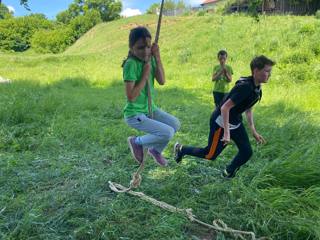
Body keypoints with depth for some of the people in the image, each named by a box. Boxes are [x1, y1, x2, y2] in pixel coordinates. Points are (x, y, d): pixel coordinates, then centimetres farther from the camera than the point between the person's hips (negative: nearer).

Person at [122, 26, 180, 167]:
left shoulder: (150, 59, -1)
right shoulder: (131, 64, -23)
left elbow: (162, 81, -9)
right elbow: (131, 97, -26)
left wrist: (157, 56, -14)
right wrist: (145, 75, -22)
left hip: (150, 109, 8)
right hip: (135, 114, -8)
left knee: (175, 124, 7)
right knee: (167, 133, -17)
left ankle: (155, 150, 27)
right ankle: (137, 142, 7)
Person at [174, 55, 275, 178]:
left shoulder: (257, 89, 2)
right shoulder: (245, 87, -28)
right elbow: (225, 108, -29)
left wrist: (253, 131, 12)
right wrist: (226, 133, -30)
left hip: (235, 122, 9)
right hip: (221, 121, -9)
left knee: (247, 152, 2)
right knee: (210, 155, 4)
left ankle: (228, 173, 25)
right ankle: (181, 149, 24)